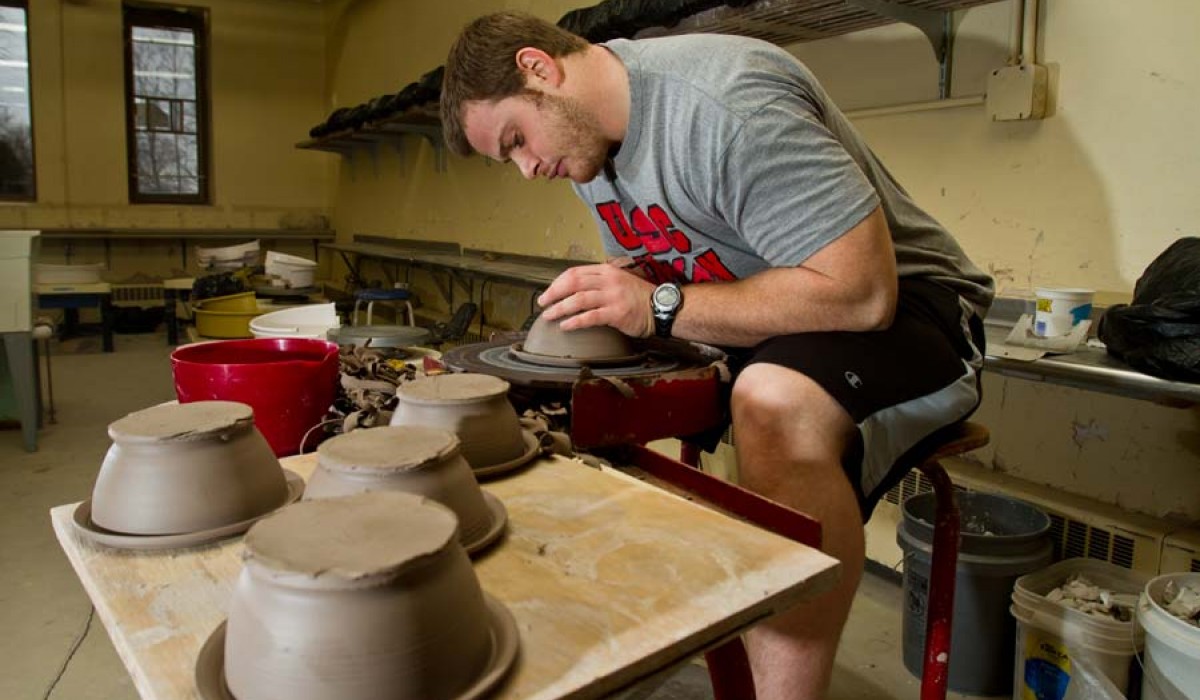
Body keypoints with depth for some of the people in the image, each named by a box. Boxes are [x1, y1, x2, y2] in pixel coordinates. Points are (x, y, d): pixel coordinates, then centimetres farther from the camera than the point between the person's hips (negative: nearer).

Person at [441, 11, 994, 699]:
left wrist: (660, 306, -27)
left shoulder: (725, 104, -23)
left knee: (774, 402, -39)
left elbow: (862, 291, -29)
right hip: (755, 330, 8)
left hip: (899, 304, -8)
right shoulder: (589, 123, 5)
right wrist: (602, 296, -9)